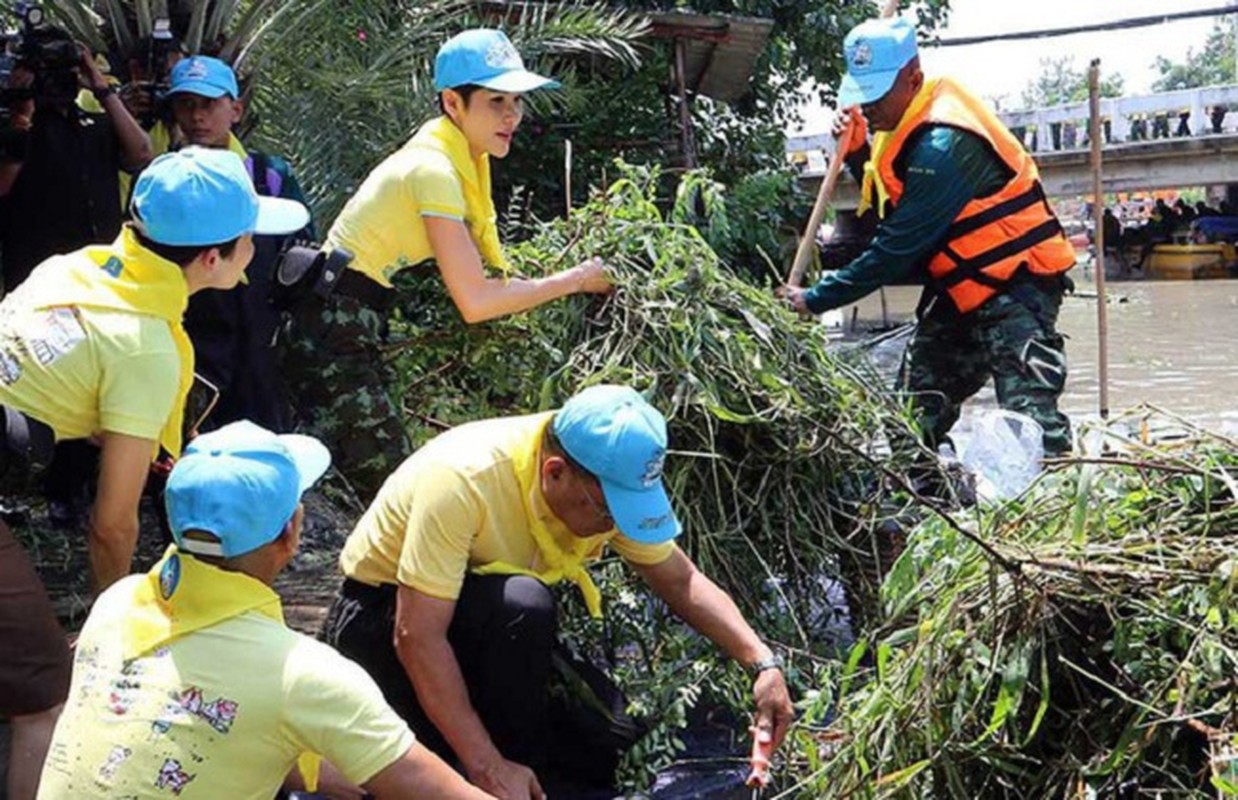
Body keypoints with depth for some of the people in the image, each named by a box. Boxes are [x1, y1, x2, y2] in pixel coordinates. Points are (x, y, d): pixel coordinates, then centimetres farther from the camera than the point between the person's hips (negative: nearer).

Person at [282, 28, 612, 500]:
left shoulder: (464, 156, 7)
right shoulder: (433, 169, -20)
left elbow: (490, 266, 13)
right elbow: (475, 301, -23)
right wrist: (576, 280, -16)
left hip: (356, 330, 9)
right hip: (333, 335, -9)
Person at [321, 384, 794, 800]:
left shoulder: (610, 481, -15)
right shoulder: (463, 481, -35)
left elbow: (681, 581, -2)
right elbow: (416, 636, -36)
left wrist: (762, 663, -16)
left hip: (490, 626, 7)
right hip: (383, 620, -6)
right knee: (521, 603, -36)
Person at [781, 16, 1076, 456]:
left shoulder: (944, 145, -26)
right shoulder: (908, 122, 4)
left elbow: (898, 246, -25)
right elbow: (891, 202, 13)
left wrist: (816, 299, -20)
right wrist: (856, 149, -4)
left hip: (1014, 285, -10)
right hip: (959, 290, 10)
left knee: (1029, 415, -19)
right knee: (915, 414, 10)